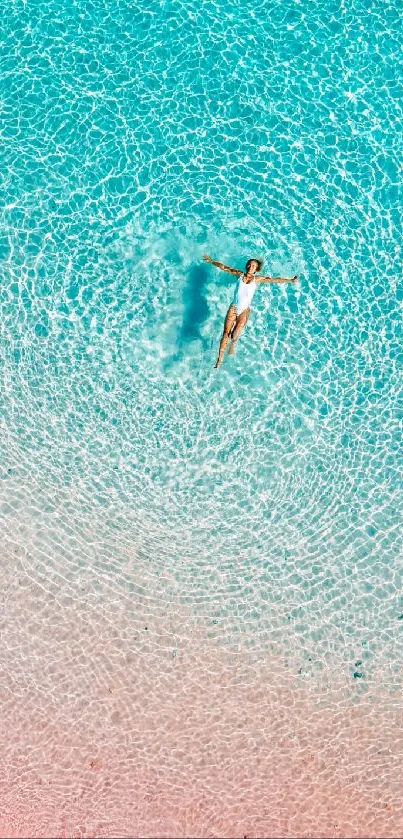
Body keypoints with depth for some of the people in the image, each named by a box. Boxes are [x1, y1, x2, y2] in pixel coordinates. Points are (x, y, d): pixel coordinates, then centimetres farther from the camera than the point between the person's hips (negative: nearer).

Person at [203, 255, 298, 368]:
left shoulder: (257, 279, -1)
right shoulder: (240, 274, 2)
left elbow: (274, 279, 0)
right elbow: (224, 267, 7)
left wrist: (290, 280, -2)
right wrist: (211, 261, 7)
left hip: (244, 310, -1)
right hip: (233, 308, 1)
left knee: (234, 335, -14)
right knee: (225, 333, -4)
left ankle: (233, 343, 23)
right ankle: (219, 359, 6)